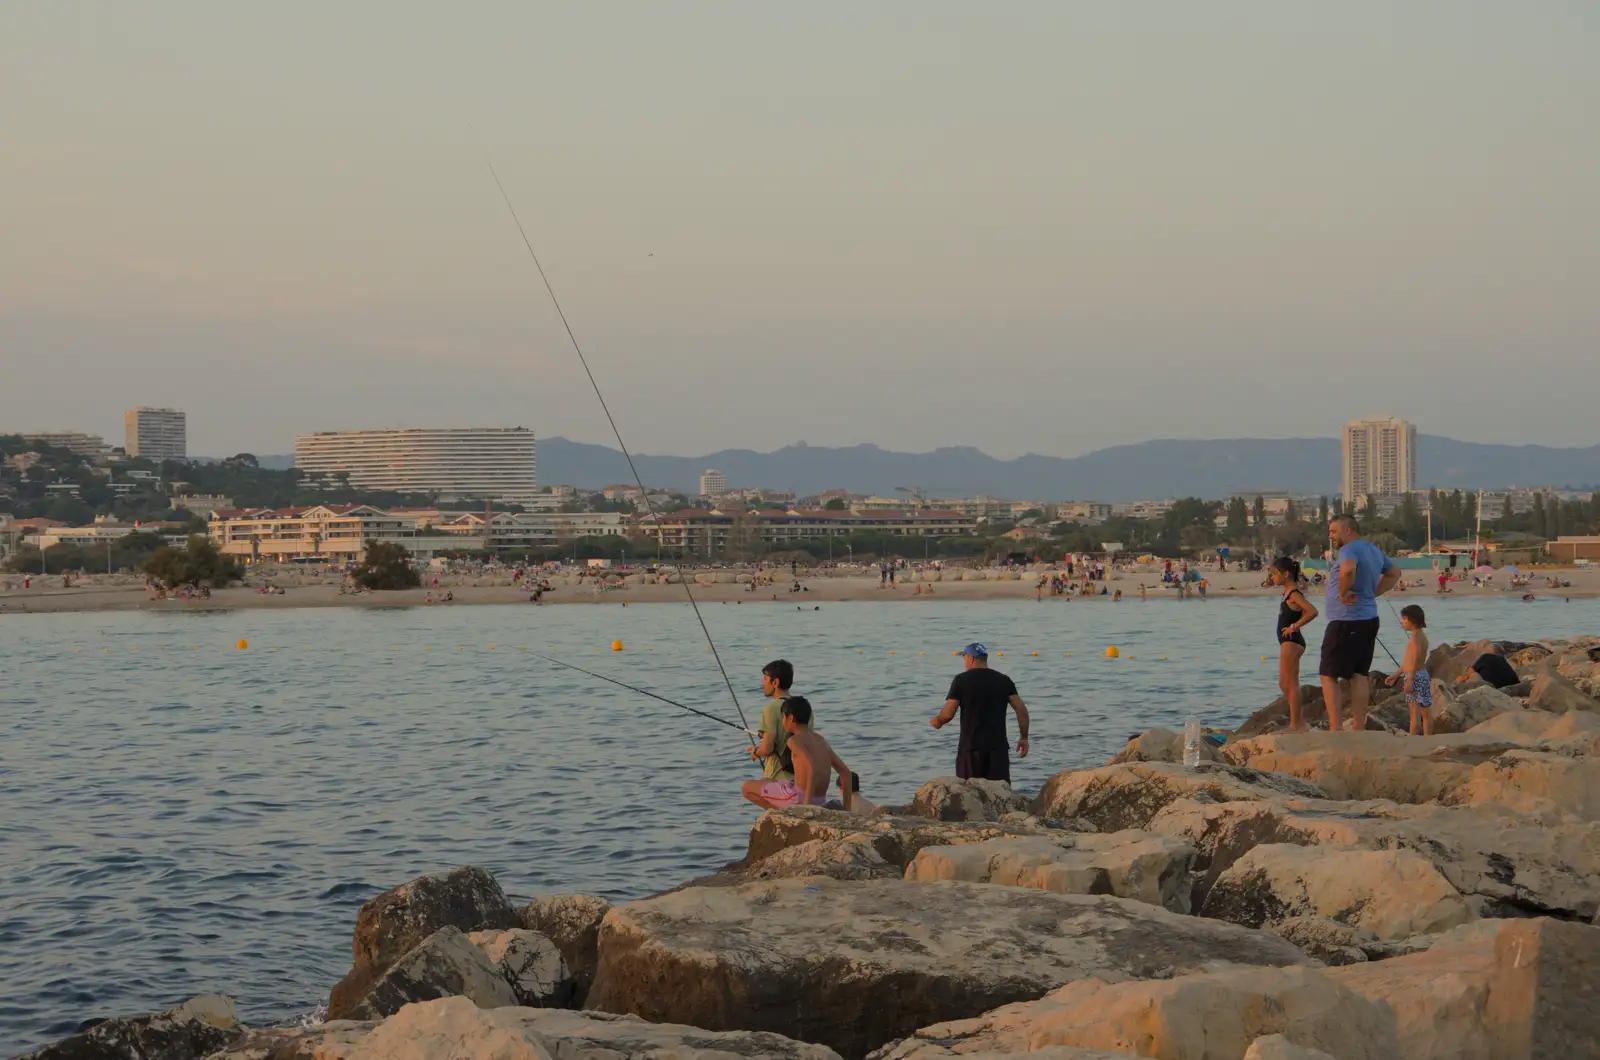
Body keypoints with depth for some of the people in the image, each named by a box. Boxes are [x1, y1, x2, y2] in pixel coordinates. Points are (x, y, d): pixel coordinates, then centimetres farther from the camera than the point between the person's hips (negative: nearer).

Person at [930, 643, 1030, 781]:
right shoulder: (1004, 680, 6)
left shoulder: (961, 680, -4)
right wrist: (1024, 737, 10)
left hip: (971, 746, -3)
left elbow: (947, 714, -8)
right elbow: (1021, 709, 2)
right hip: (998, 746, 3)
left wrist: (937, 721, 13)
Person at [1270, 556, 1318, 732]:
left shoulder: (1294, 595, -16)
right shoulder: (1288, 593, 13)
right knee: (1284, 684, 14)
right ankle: (1298, 722, 19)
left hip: (1291, 642, -11)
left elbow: (1312, 612, -29)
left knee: (1290, 684, -7)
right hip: (1287, 642, 11)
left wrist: (1294, 626, -22)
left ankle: (1296, 725, -4)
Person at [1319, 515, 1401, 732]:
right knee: (1359, 675, 11)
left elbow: (1348, 569, -38)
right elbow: (1394, 573, 29)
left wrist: (1343, 593, -22)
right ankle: (1360, 729, 10)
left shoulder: (1350, 549, -15)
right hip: (1369, 619, 9)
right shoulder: (1374, 550, 14)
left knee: (1329, 675, -2)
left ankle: (1335, 728, -9)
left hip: (1346, 623, -9)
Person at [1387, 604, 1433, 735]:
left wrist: (1409, 680, -27)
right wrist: (1396, 675, 28)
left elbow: (1415, 660, -23)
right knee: (1426, 712, 10)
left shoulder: (1415, 637, -13)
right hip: (1424, 675, 10)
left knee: (1415, 711, -8)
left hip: (1415, 676, -10)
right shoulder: (1421, 636, 17)